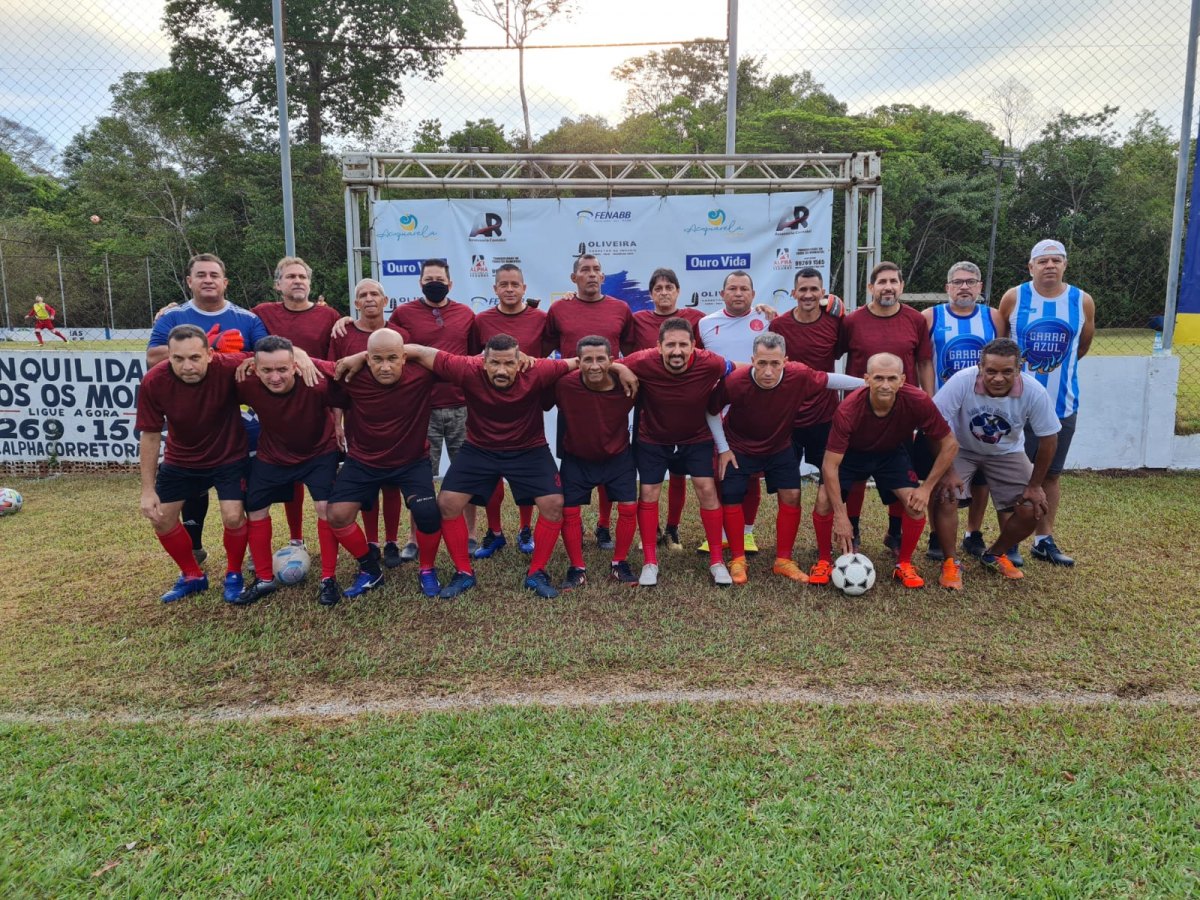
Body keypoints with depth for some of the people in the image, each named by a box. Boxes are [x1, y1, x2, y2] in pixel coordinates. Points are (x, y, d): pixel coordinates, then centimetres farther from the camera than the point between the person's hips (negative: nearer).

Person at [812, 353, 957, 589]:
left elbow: (949, 445, -17)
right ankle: (824, 561, 6)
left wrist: (927, 488, -20)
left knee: (916, 502, -17)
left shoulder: (918, 402, -31)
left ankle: (904, 565, 8)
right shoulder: (848, 410, -36)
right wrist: (841, 515, -35)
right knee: (824, 501, -19)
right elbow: (830, 464, -33)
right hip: (851, 453, -1)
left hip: (892, 454, 2)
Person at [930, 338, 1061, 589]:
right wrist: (947, 471, -24)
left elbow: (1048, 439, -13)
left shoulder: (1034, 392, -26)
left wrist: (1035, 485, -7)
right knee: (945, 496, -25)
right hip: (960, 449, -2)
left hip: (1007, 453, 2)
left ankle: (994, 555, 20)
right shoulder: (961, 382, -33)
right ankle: (950, 563, -3)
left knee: (1033, 509, -8)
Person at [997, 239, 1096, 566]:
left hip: (1062, 404, 2)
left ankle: (1044, 540, 21)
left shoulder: (1083, 302, 0)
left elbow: (1083, 346, 16)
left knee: (1051, 474, 10)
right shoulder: (1013, 298, -6)